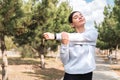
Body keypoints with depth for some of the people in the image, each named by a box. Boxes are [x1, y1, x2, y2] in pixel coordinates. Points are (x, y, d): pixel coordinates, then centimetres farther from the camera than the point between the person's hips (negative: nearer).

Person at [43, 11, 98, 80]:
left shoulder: (93, 32, -2)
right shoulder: (68, 38, -2)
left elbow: (80, 37, -21)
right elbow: (65, 61, -6)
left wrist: (55, 36, -24)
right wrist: (64, 44, -22)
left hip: (87, 74, 0)